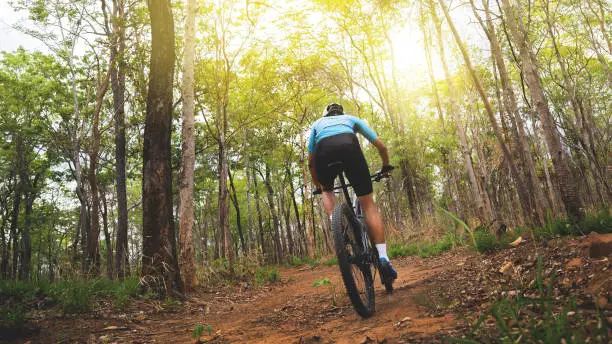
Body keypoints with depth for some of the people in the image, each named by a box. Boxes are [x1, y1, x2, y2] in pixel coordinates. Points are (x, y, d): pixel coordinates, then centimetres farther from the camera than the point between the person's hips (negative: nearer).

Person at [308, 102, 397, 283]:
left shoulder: (317, 123, 39)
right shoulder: (351, 119, 39)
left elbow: (310, 162, 36)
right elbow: (380, 145, 35)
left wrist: (318, 186, 48)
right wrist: (386, 166, 51)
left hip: (323, 152, 1)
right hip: (348, 146, 0)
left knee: (327, 190, 31)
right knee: (368, 204, 8)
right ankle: (383, 257, -1)